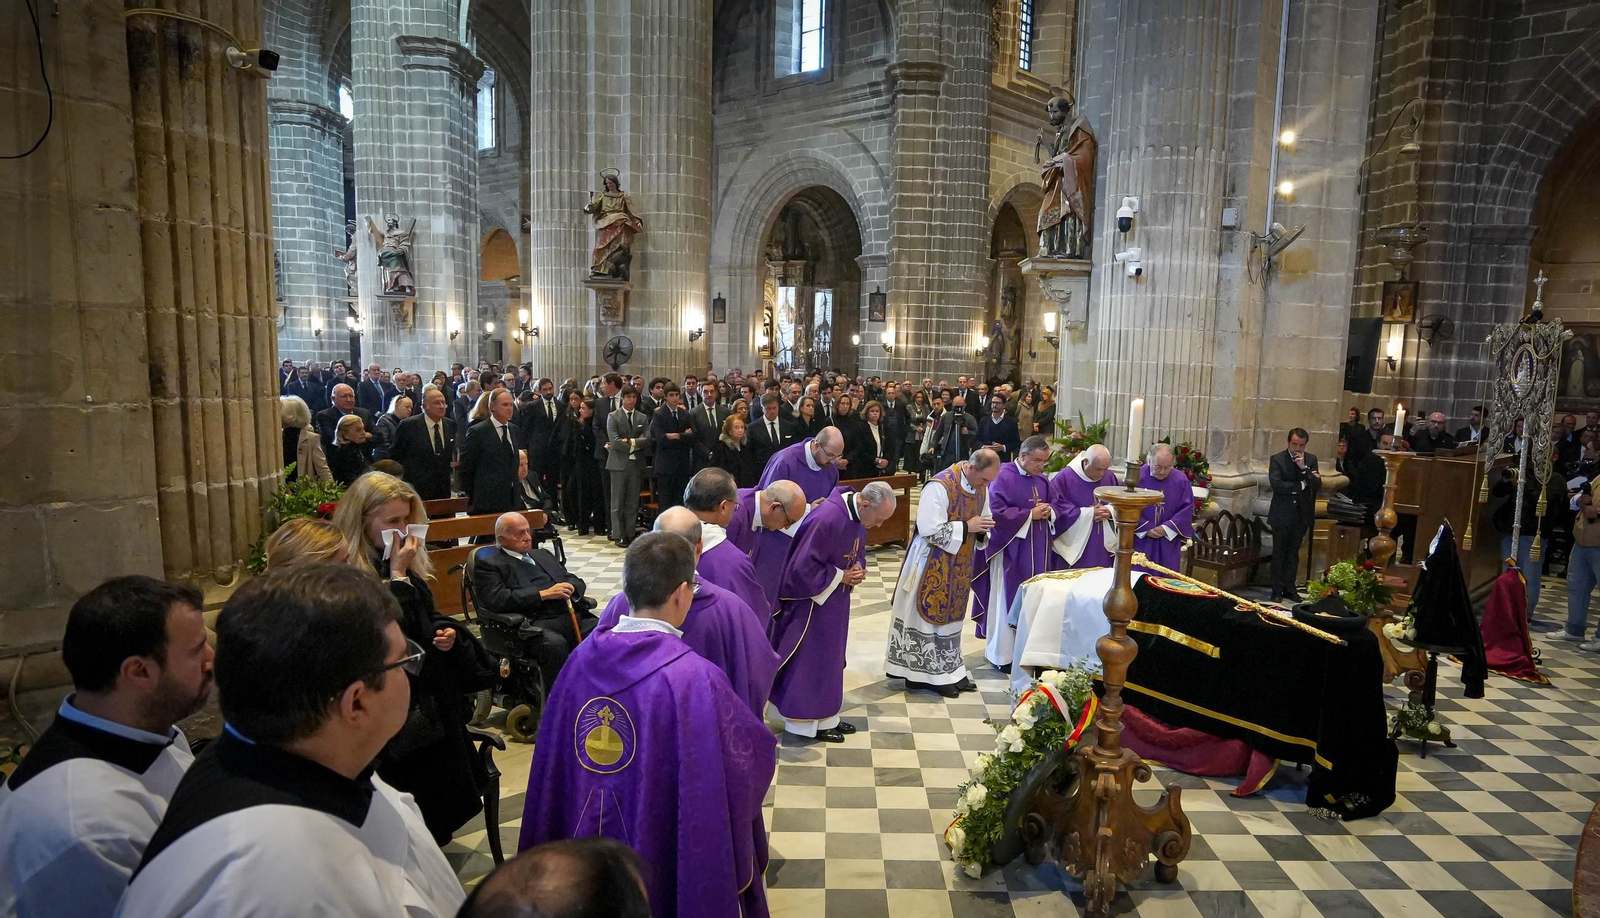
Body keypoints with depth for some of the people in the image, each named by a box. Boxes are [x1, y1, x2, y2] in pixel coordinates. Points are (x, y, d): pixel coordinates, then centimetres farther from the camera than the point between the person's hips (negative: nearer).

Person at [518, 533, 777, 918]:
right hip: (668, 854, -5)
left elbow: (555, 758, 2)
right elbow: (757, 754, -15)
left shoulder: (584, 657, -10)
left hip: (587, 839, 5)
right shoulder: (694, 678, -28)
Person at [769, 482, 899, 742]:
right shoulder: (826, 519, -30)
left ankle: (826, 716, 30)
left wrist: (858, 567, -6)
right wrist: (841, 576, -19)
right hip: (812, 601, -9)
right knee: (810, 661, 3)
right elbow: (803, 567, -27)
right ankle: (806, 721, 18)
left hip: (835, 599, 9)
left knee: (829, 658, 18)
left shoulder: (857, 515, -2)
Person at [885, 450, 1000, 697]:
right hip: (933, 566, -7)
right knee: (928, 615, 2)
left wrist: (982, 531, -10)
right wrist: (966, 526, -23)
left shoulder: (981, 488, 1)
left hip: (959, 566, 7)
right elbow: (928, 530, -26)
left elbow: (983, 521, 14)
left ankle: (947, 671, 25)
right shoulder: (939, 486, -23)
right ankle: (923, 674, 13)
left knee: (950, 615, 15)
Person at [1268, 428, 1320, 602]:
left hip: (1302, 514, 3)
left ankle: (1289, 589, 19)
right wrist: (1301, 484, -13)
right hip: (1282, 514, -3)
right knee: (1279, 553, 4)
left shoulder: (1311, 460, 4)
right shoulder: (1277, 459, -6)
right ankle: (1277, 590, 11)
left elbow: (1317, 485, -5)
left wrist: (1304, 468, -17)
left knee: (1293, 553, 11)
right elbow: (1276, 484, -18)